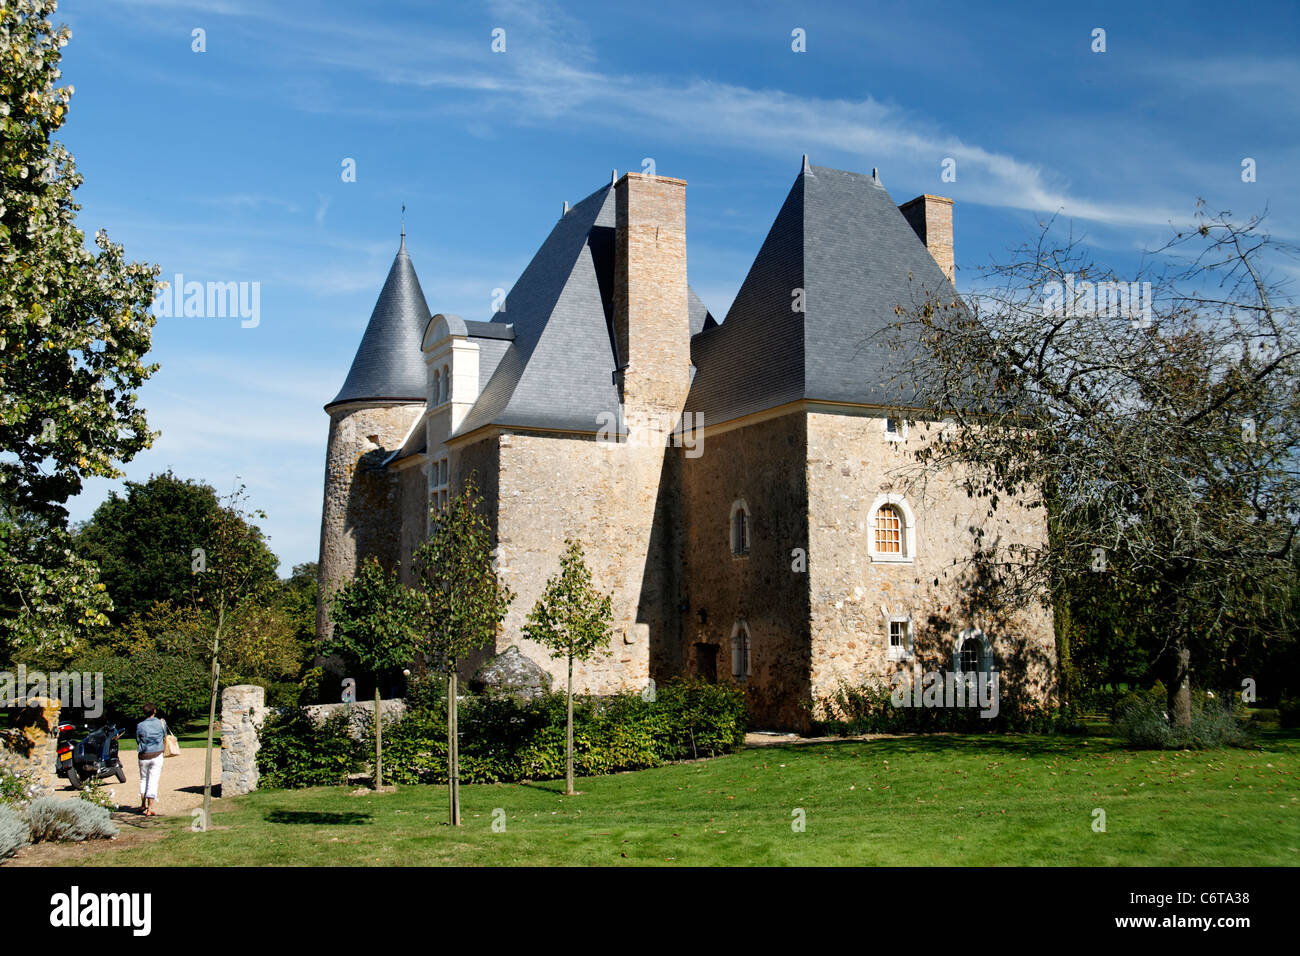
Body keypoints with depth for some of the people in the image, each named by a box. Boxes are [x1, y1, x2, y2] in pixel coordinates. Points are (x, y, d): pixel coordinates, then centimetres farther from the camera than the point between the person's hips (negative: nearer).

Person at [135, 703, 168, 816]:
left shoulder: (140, 726, -2)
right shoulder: (161, 723, -1)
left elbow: (138, 742, 4)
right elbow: (165, 739, 10)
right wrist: (163, 751, 24)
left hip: (143, 756, 1)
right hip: (157, 755, -1)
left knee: (143, 779, 19)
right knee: (153, 781, 0)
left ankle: (143, 805, 23)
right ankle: (150, 808, -5)